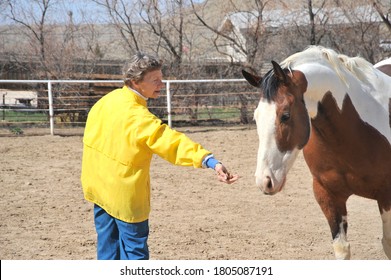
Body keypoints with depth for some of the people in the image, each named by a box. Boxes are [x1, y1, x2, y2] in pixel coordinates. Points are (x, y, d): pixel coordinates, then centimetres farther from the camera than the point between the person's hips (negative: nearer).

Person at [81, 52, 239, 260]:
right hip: (124, 194, -8)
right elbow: (172, 142, -38)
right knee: (134, 249, 3)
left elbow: (92, 136, 11)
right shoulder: (138, 117, -25)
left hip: (97, 186, 8)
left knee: (108, 244, 18)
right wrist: (210, 161, -49)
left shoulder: (106, 101, 0)